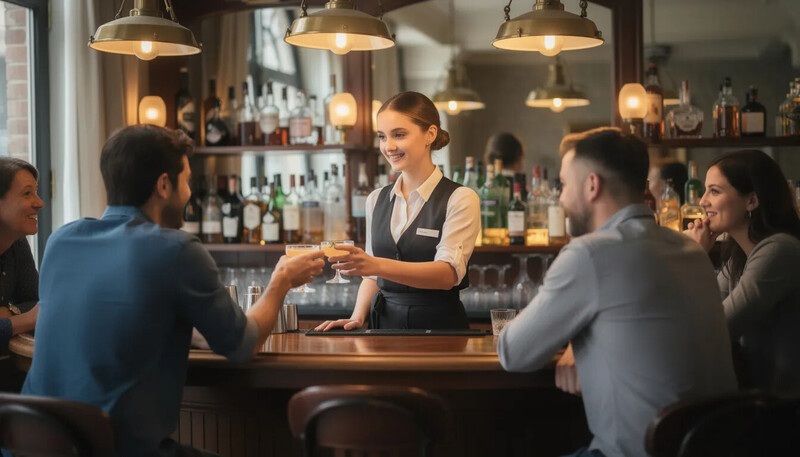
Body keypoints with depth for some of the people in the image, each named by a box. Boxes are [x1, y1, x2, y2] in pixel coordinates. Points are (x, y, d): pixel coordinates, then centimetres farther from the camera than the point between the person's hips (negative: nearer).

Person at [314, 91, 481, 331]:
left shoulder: (460, 199, -4)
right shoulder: (376, 200, 13)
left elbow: (448, 273, -17)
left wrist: (377, 265, -29)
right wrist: (357, 318, -1)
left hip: (439, 327, -5)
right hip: (384, 323, 5)